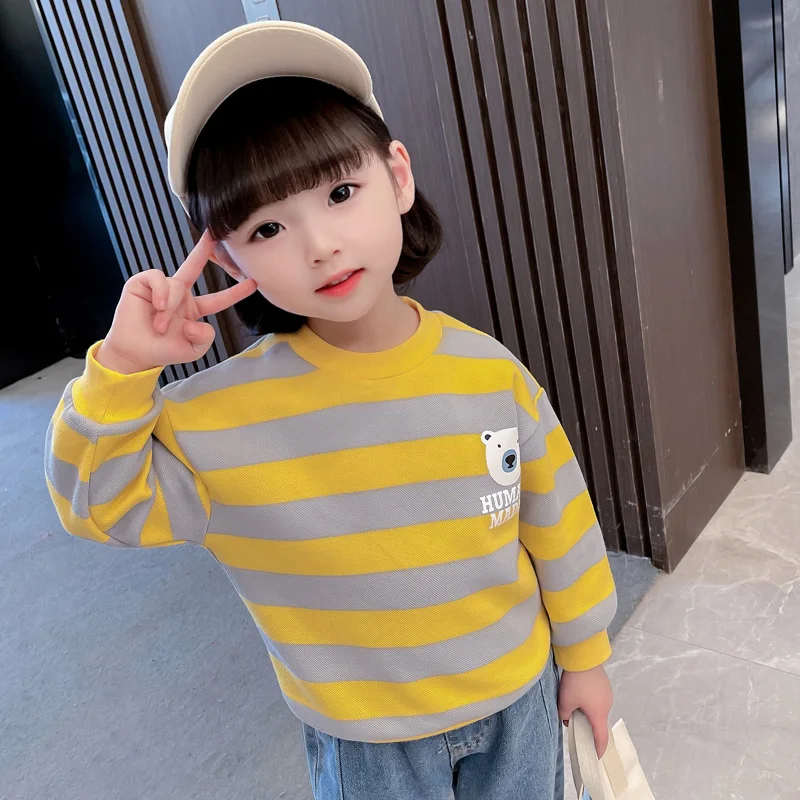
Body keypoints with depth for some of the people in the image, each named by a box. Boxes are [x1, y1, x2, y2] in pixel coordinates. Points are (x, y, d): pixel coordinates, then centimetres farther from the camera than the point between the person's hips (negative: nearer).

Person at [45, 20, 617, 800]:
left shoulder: (489, 372, -17)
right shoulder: (226, 412, -21)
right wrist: (121, 369, -28)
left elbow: (559, 524, -5)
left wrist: (583, 655, 7)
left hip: (518, 697, 2)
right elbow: (105, 501, -12)